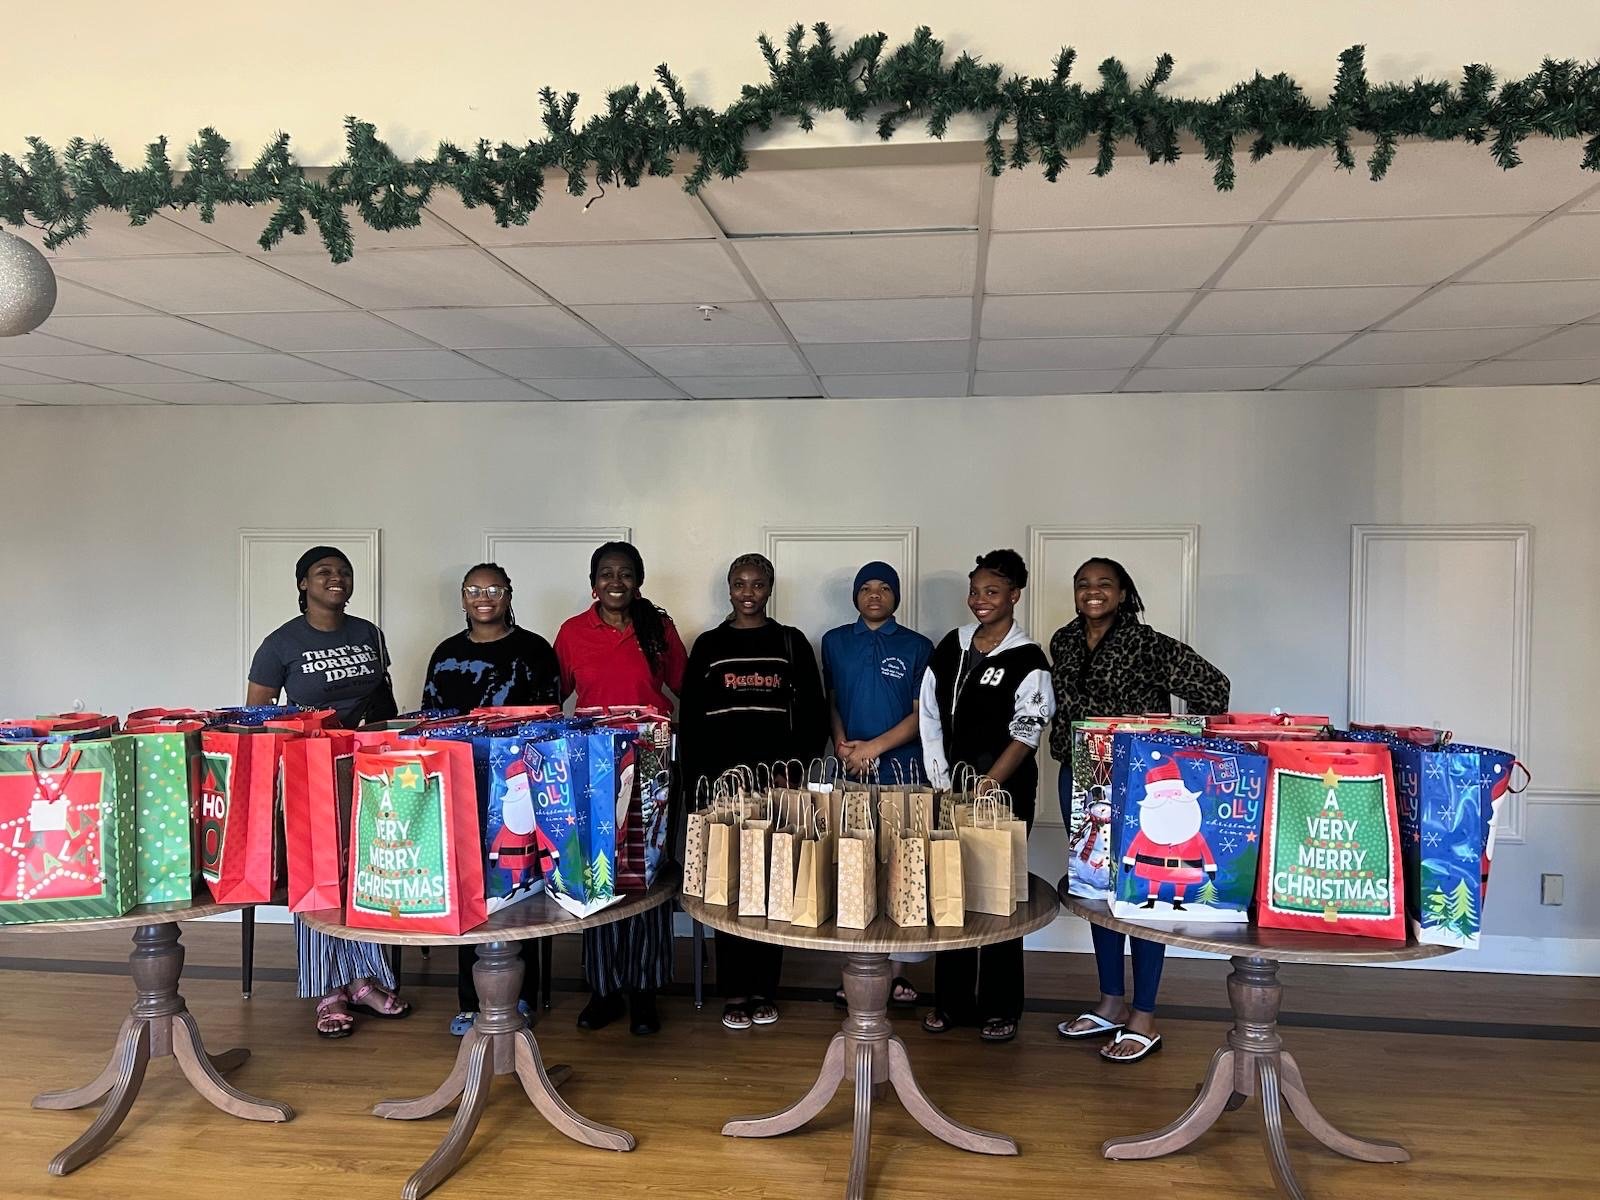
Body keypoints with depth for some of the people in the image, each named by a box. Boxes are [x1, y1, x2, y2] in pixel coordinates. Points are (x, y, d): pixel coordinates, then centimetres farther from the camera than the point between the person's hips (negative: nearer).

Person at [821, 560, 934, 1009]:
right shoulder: (835, 642, 11)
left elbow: (921, 714, 0)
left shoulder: (917, 647, 4)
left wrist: (874, 746, -11)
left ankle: (897, 968, 6)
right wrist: (842, 745, -2)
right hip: (850, 769, 2)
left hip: (901, 767, -1)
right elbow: (831, 700, 15)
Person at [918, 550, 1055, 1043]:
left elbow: (1026, 734, -10)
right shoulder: (951, 646, 9)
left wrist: (986, 787, -16)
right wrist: (941, 782, 4)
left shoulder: (1027, 660, -6)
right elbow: (930, 716, 11)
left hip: (1004, 790, -5)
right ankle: (950, 1001, 20)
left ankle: (1000, 1008, 14)